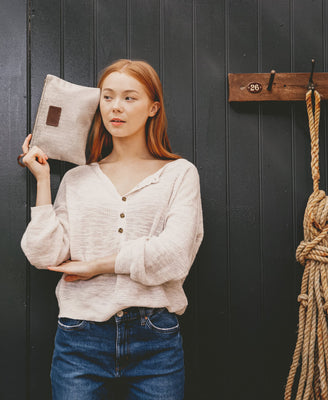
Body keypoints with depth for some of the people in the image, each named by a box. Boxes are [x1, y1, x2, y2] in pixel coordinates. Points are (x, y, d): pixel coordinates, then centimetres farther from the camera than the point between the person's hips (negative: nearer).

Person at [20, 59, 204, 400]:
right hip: (81, 339, 2)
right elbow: (46, 256, -1)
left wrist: (95, 265, -5)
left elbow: (174, 256, -10)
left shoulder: (179, 173, 3)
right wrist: (43, 180, 0)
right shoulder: (76, 179, 9)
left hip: (155, 339, -1)